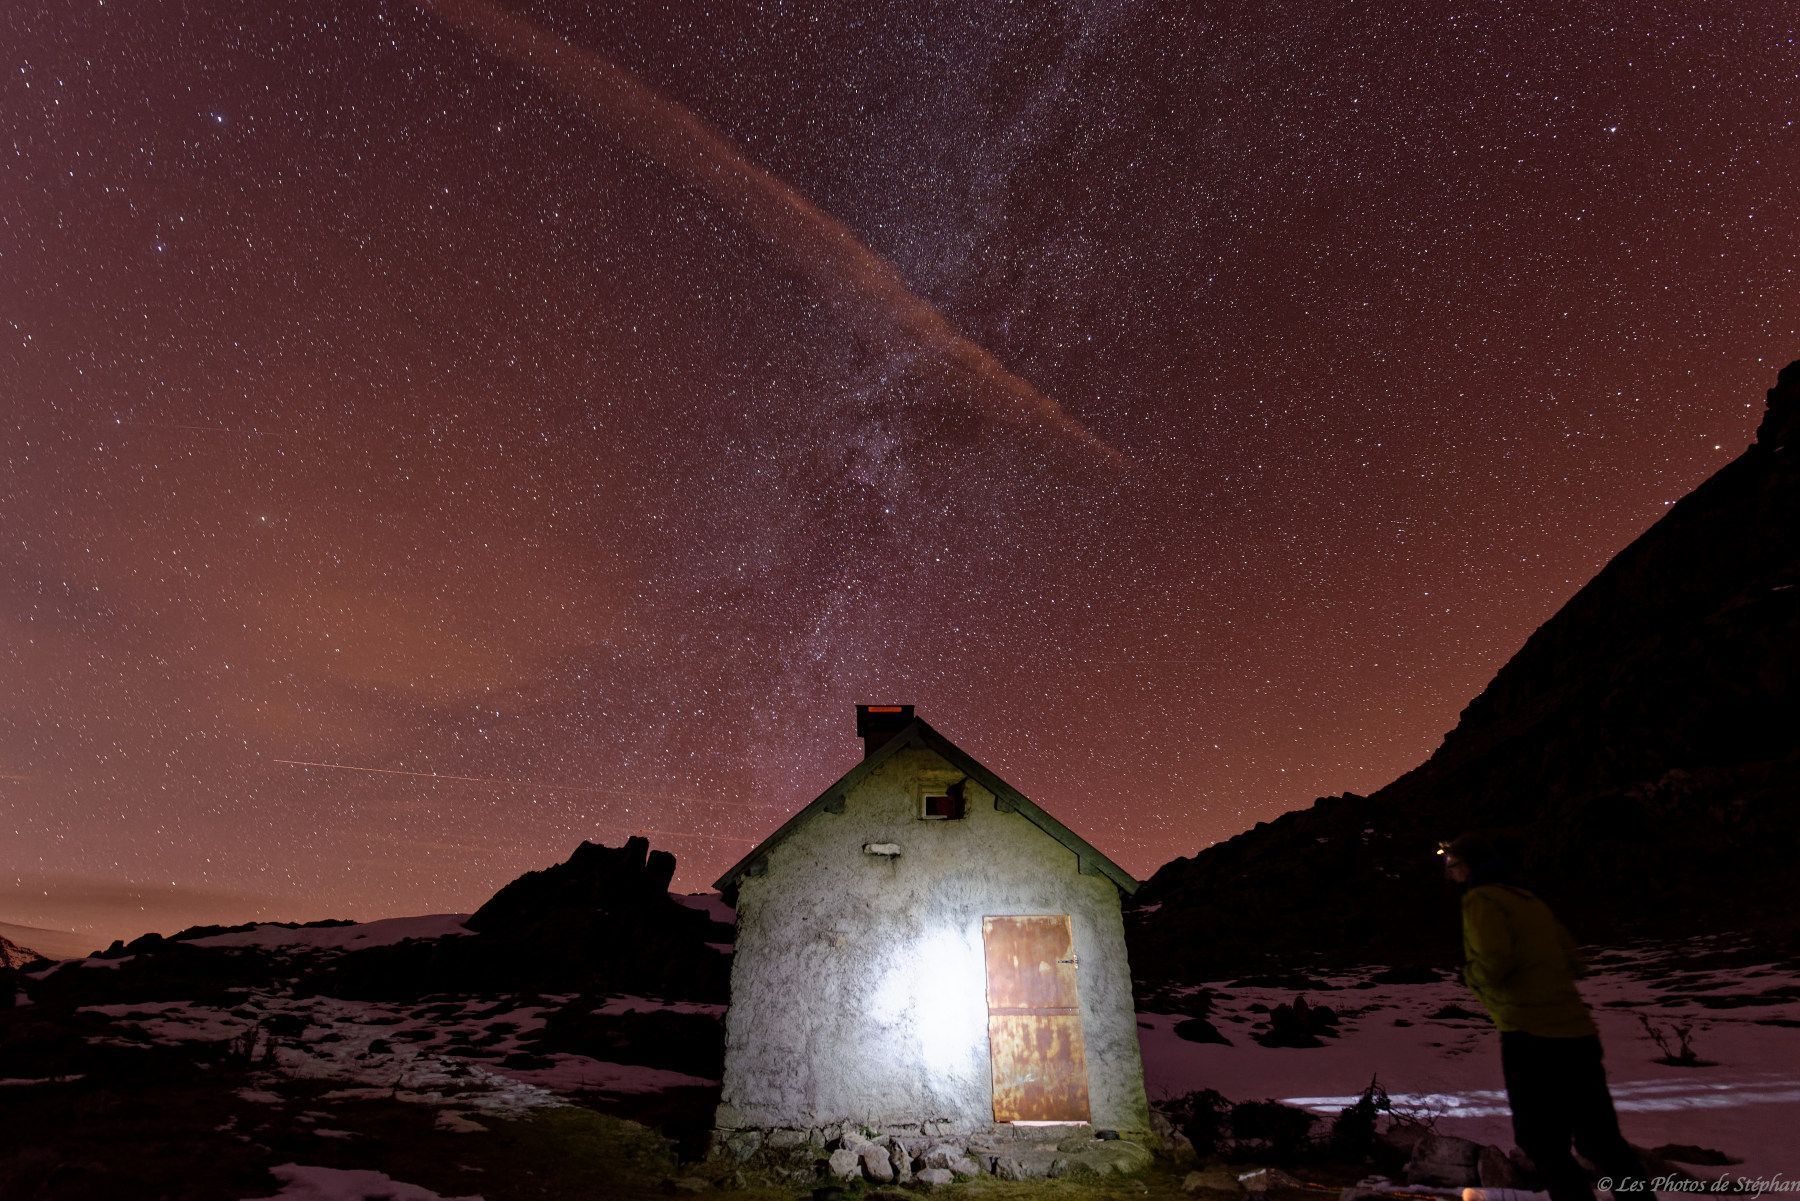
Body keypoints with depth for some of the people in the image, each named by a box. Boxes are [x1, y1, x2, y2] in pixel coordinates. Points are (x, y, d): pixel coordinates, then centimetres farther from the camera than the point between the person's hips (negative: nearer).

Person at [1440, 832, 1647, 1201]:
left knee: (1543, 1145, 8)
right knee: (1600, 1138, 21)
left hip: (1533, 1037, -8)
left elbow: (1493, 966, -20)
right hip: (1578, 1032, 8)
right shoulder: (1531, 901, 16)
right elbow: (1573, 963, 18)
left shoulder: (1481, 899, -8)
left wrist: (1469, 972, 1)